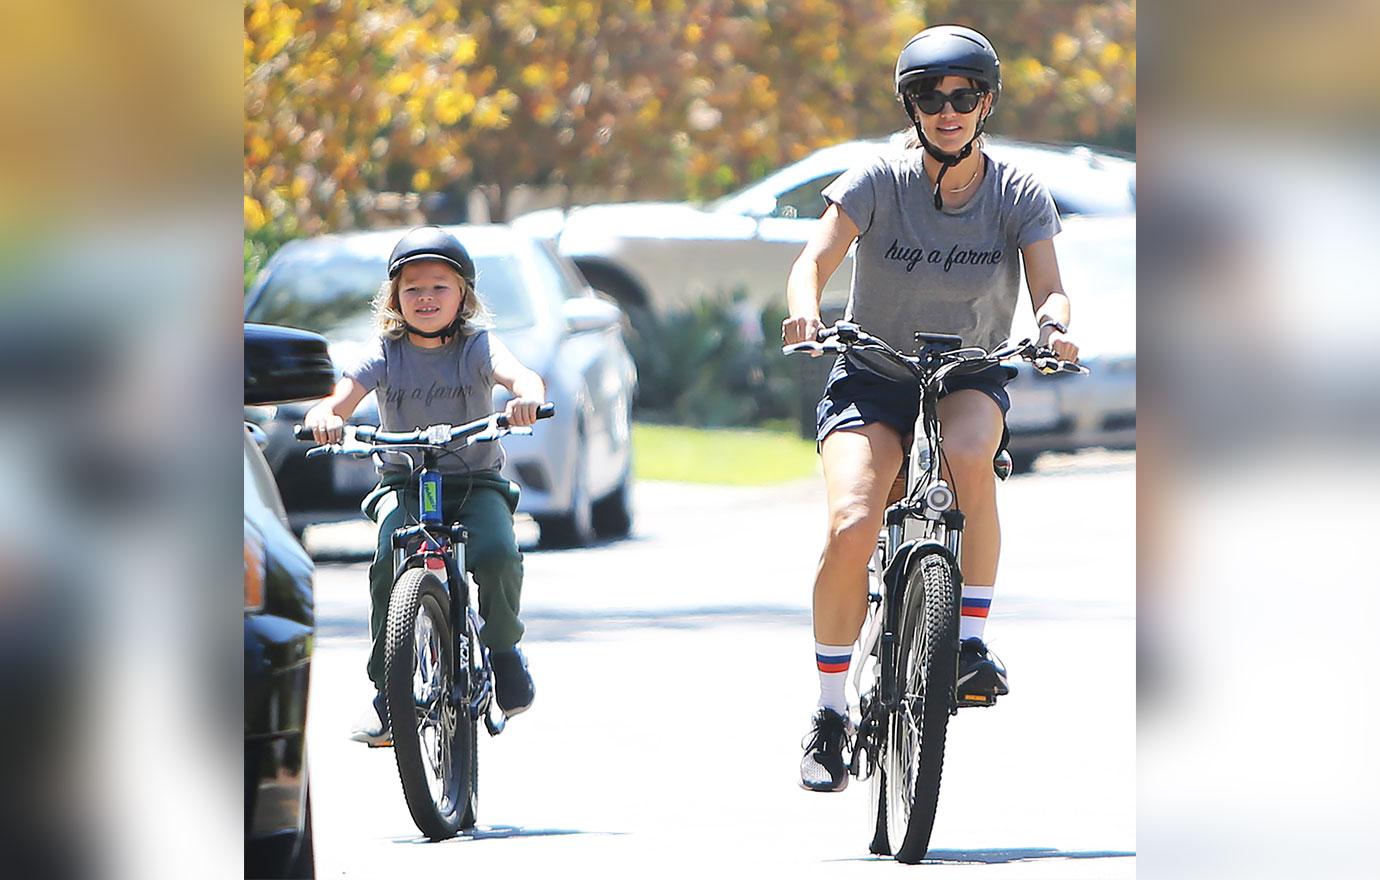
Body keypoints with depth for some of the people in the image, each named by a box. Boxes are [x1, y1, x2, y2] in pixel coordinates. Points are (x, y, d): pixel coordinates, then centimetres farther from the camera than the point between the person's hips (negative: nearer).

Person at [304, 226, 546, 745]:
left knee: (497, 555, -29)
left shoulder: (477, 347, -2)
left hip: (476, 481, -1)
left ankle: (503, 647, 3)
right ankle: (386, 688, -15)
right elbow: (343, 395, -14)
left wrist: (526, 396, -47)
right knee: (388, 562, -28)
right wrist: (325, 416, -39)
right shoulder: (384, 354, 1)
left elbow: (519, 374, -22)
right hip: (403, 482, 1)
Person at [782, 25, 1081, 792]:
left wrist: (1054, 324, -38)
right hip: (875, 377, -1)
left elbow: (1049, 288, -15)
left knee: (969, 453, -36)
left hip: (971, 377, 1)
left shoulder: (1019, 194, -6)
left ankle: (973, 642, -21)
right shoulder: (879, 181, -9)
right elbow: (815, 262, -18)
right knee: (852, 526, -25)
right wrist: (805, 312, -40)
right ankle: (830, 714, -9)